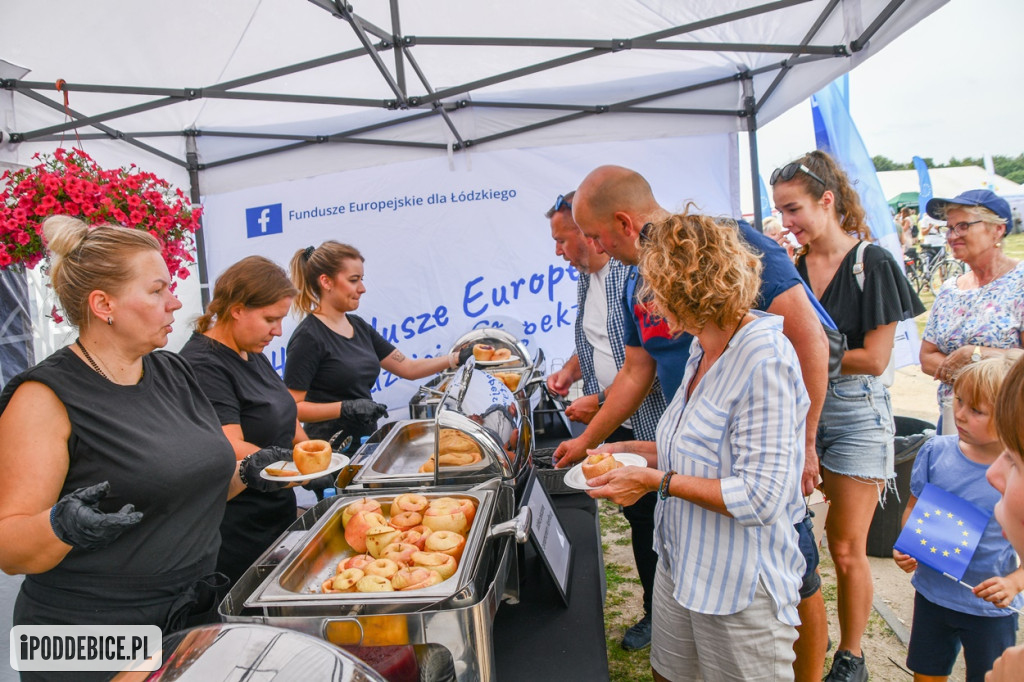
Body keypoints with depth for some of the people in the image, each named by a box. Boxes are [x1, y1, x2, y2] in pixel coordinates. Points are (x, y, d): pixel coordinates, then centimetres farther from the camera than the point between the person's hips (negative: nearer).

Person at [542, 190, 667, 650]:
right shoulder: (585, 279, 9)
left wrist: (598, 402, -19)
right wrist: (571, 370, 5)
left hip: (651, 426, -8)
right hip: (612, 425, 8)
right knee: (638, 517, 18)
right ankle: (655, 612, 35)